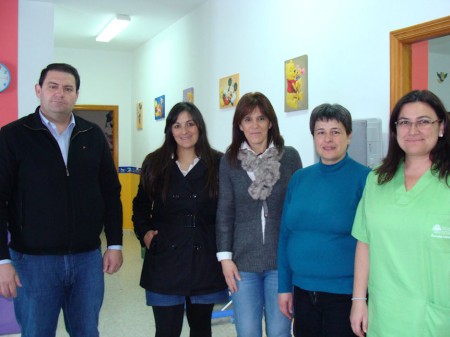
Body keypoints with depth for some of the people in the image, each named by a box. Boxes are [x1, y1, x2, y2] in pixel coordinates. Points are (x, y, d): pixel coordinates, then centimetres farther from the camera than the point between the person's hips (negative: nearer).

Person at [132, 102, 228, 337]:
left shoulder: (217, 164, -1)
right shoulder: (155, 164, 4)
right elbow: (140, 206, 14)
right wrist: (144, 232, -1)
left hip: (205, 261, 0)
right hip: (165, 259, 0)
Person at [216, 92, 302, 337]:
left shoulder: (290, 156, -2)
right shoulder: (229, 160, 1)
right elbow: (225, 212, 4)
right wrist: (225, 257, 0)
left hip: (282, 259, -1)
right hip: (243, 261, 1)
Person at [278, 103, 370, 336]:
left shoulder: (364, 179, -9)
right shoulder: (299, 179, 4)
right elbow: (285, 234, 8)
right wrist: (284, 286, 7)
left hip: (345, 294, -4)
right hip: (303, 291, 4)